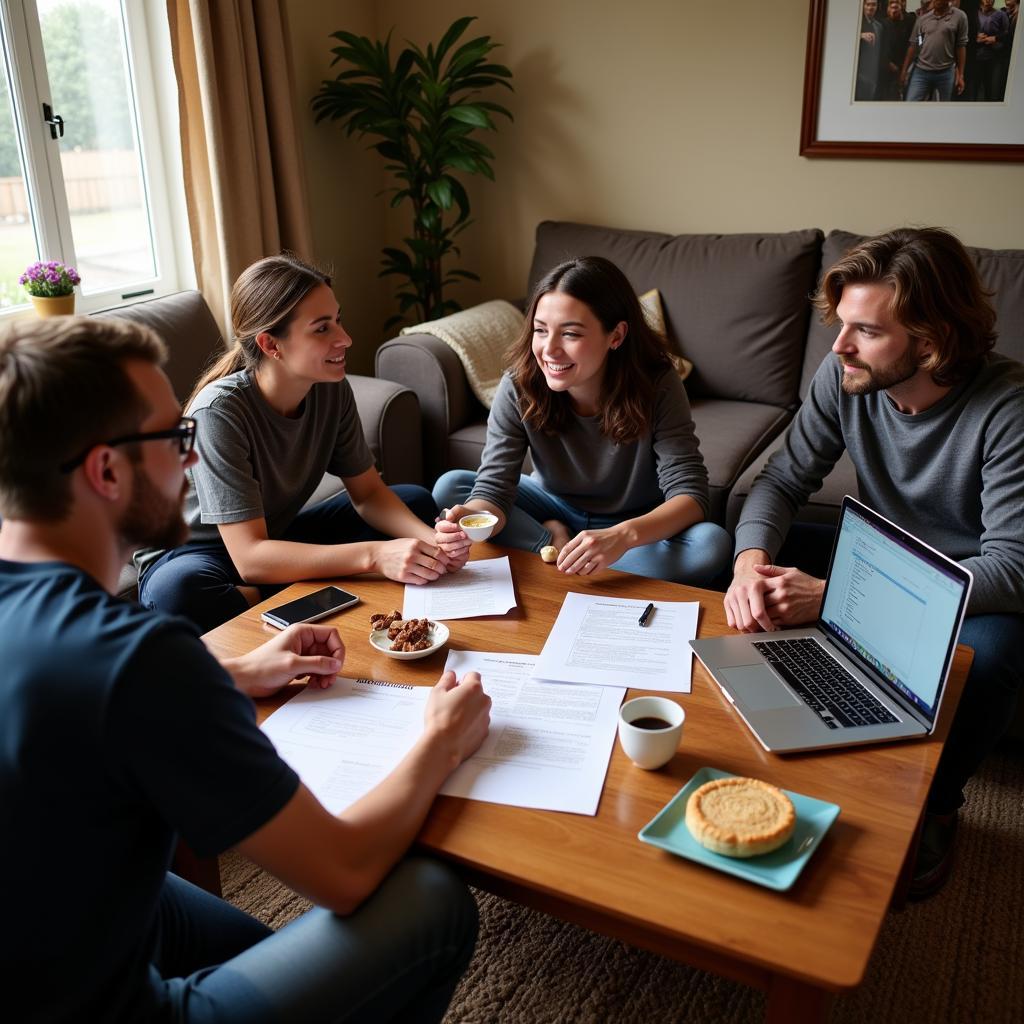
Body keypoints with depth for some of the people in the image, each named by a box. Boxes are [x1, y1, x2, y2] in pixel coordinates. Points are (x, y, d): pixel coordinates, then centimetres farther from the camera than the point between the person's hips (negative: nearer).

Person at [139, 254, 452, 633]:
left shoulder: (332, 391, -12)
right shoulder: (220, 410, -29)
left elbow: (368, 492, -3)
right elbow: (250, 558, -34)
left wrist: (430, 539, -23)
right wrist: (375, 555, -43)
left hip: (277, 536, 7)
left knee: (417, 503, 0)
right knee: (177, 592, -41)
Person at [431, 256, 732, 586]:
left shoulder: (657, 386, -25)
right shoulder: (518, 388, -21)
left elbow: (690, 494, -29)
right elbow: (494, 486, -24)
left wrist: (623, 536, -49)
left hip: (636, 527, -1)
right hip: (556, 507, 1)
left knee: (711, 544, -32)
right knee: (449, 487, -16)